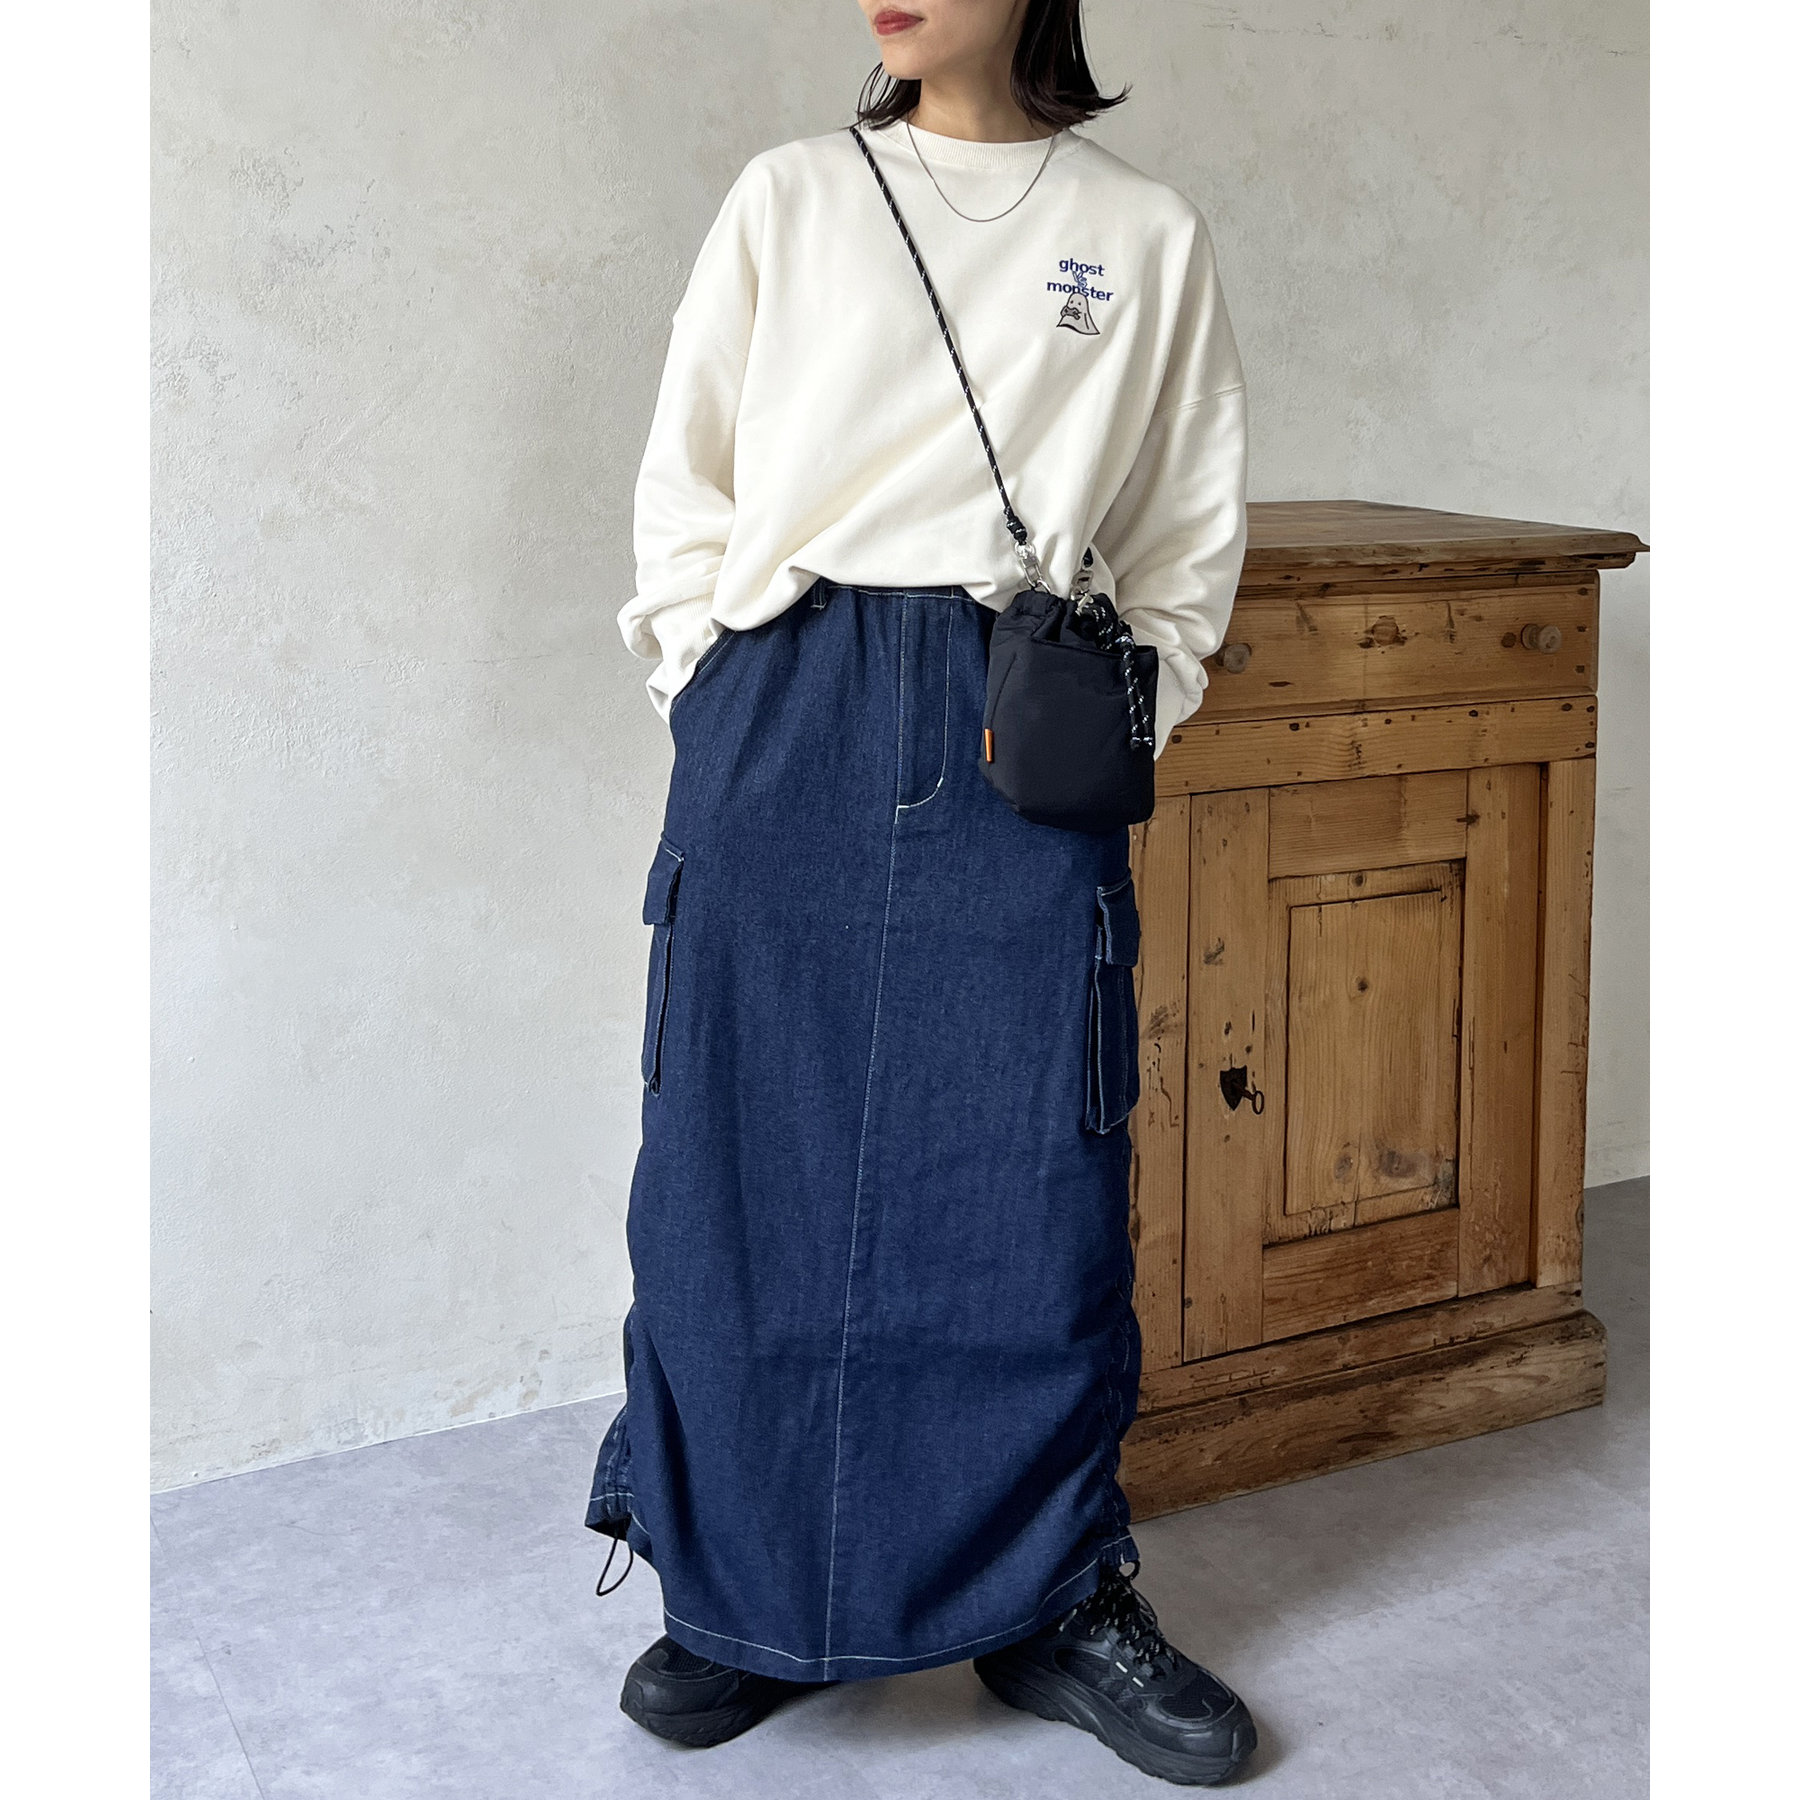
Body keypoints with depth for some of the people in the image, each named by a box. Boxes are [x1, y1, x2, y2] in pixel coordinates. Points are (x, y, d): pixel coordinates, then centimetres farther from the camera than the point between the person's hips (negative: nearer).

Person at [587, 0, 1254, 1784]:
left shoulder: (1147, 235, 11)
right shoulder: (790, 198, 11)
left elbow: (1194, 533, 15)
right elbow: (687, 486, 11)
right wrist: (719, 699, 2)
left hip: (1022, 745, 0)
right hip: (783, 728, 1)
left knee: (1035, 1171, 0)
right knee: (747, 1156, 1)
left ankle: (1053, 1593, 16)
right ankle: (744, 1589, 17)